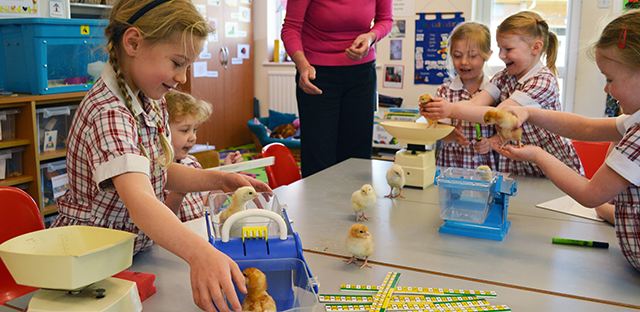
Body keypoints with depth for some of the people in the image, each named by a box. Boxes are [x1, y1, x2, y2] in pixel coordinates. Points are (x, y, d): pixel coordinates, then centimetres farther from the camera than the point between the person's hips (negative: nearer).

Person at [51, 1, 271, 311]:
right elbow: (138, 198, -41)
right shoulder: (108, 114, -26)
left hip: (134, 254, 7)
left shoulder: (151, 103, 3)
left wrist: (219, 179, 0)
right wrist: (200, 252, -56)